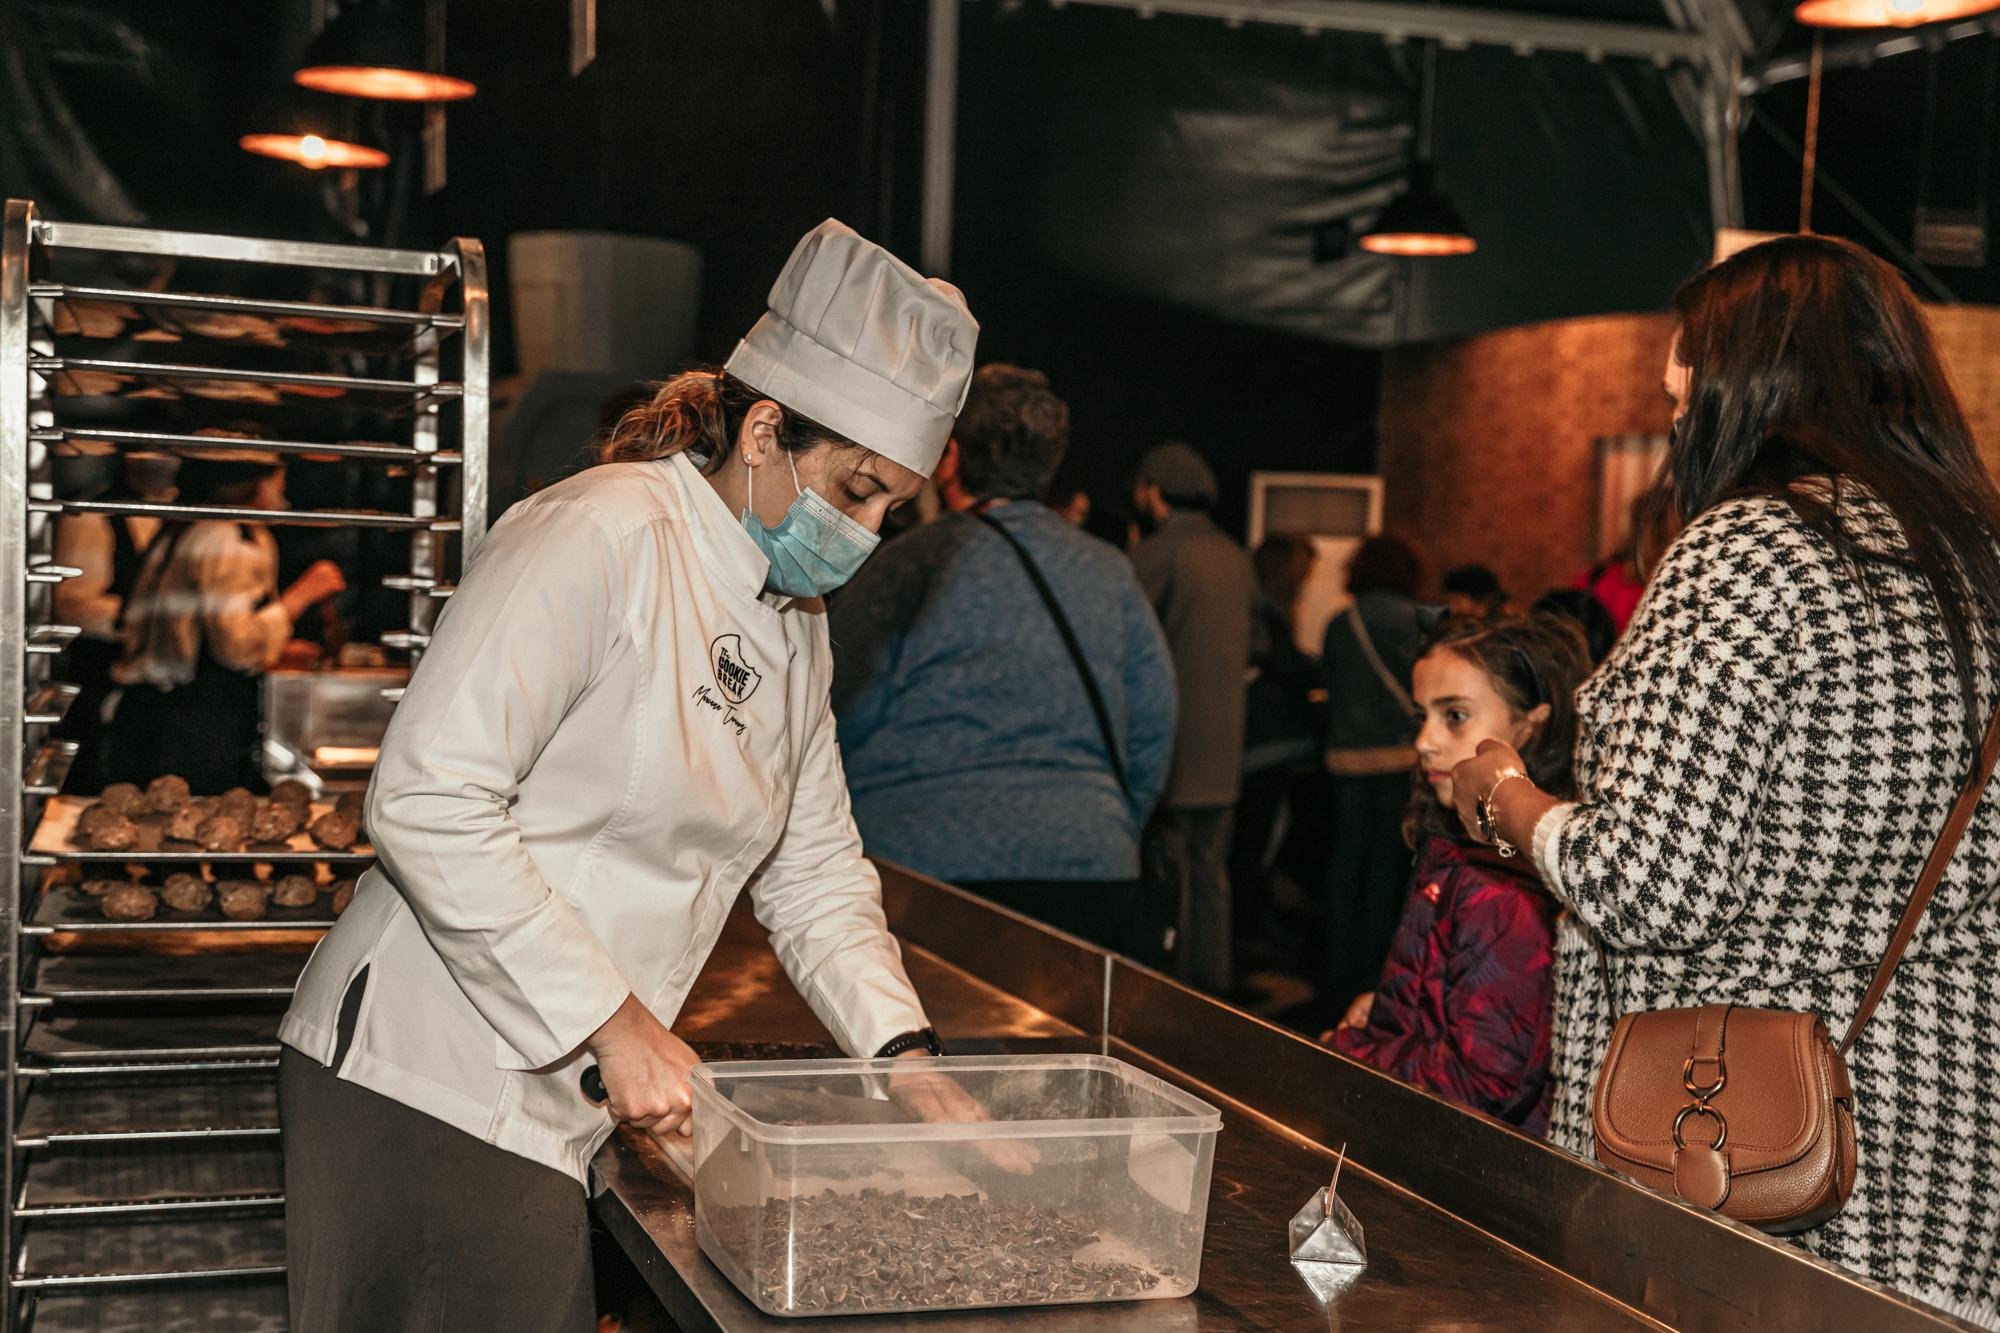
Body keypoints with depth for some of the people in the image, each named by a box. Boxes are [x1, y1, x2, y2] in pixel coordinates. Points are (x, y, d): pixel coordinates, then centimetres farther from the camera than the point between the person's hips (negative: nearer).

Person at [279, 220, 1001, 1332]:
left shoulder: (796, 615, 12)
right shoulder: (601, 538, -16)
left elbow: (815, 870, 18)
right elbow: (428, 801, -23)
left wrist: (904, 1058, 3)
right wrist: (614, 1023, -21)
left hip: (553, 1112, 8)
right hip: (427, 1086, -8)